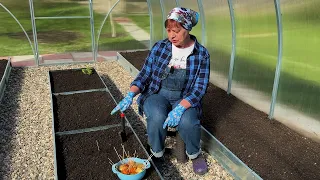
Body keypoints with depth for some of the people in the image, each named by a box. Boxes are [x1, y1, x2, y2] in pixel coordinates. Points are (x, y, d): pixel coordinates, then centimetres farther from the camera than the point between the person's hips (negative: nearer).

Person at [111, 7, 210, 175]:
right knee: (157, 118, -33)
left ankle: (194, 154, 1)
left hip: (185, 100, 0)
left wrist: (180, 108, -29)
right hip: (157, 95, 1)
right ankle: (156, 155, -3)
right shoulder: (159, 47, -2)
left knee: (187, 121, -33)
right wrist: (130, 95, -17)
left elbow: (199, 89, -12)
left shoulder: (202, 54, -7)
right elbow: (144, 75, 2)